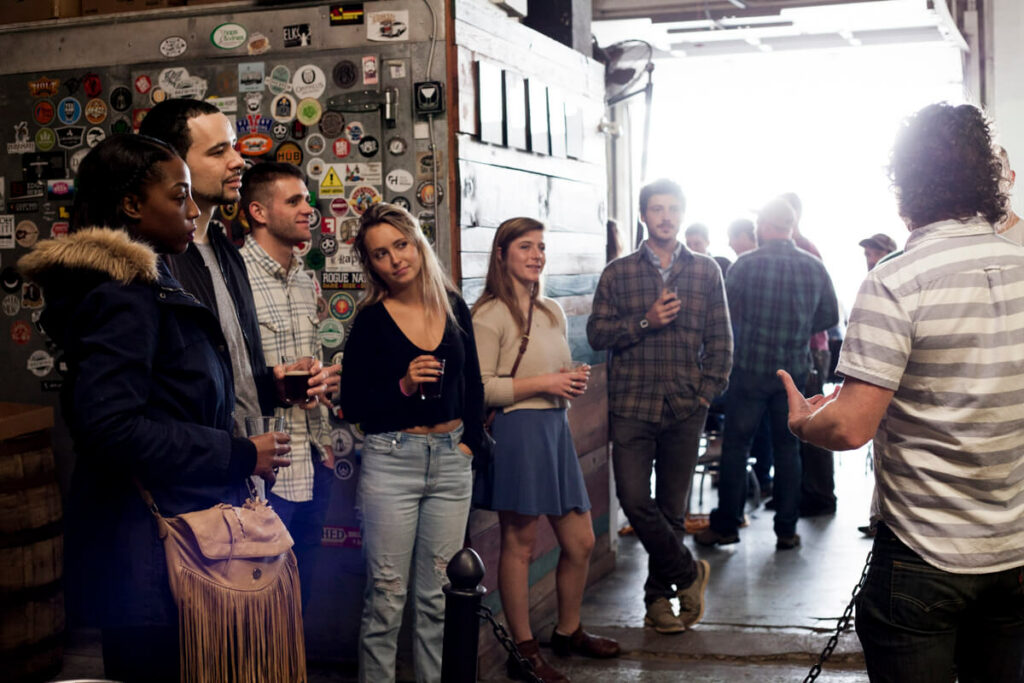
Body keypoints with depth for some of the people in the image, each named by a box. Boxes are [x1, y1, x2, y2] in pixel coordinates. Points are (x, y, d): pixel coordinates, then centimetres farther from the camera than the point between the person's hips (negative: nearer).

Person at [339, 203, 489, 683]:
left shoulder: (453, 306, 6)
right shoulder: (371, 320, -5)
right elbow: (351, 405, -5)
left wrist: (472, 441, 6)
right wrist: (403, 387, -18)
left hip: (451, 462, 4)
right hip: (392, 461, -4)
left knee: (438, 597, 9)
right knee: (386, 598, 0)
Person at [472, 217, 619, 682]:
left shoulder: (552, 312, 15)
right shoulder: (491, 314, -9)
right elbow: (480, 387, -16)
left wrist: (575, 382, 5)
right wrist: (543, 384, -17)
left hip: (555, 429, 8)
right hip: (516, 432, -8)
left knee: (581, 543, 12)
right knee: (519, 544, 1)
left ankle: (568, 631, 33)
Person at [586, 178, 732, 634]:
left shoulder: (706, 271, 9)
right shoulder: (618, 273, 6)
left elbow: (720, 339, 10)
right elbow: (597, 333, 2)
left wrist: (708, 391, 0)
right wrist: (645, 322, -12)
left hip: (685, 408, 1)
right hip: (632, 405, -1)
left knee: (672, 507, 6)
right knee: (635, 500, -10)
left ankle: (659, 596, 20)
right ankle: (688, 572, 11)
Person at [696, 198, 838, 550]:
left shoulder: (745, 265, -11)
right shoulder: (814, 267, -1)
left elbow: (726, 314, -6)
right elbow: (830, 316, 6)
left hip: (750, 367, -3)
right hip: (794, 369, 3)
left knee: (735, 445, 6)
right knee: (787, 448, 10)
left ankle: (726, 524, 12)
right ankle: (787, 529, 13)